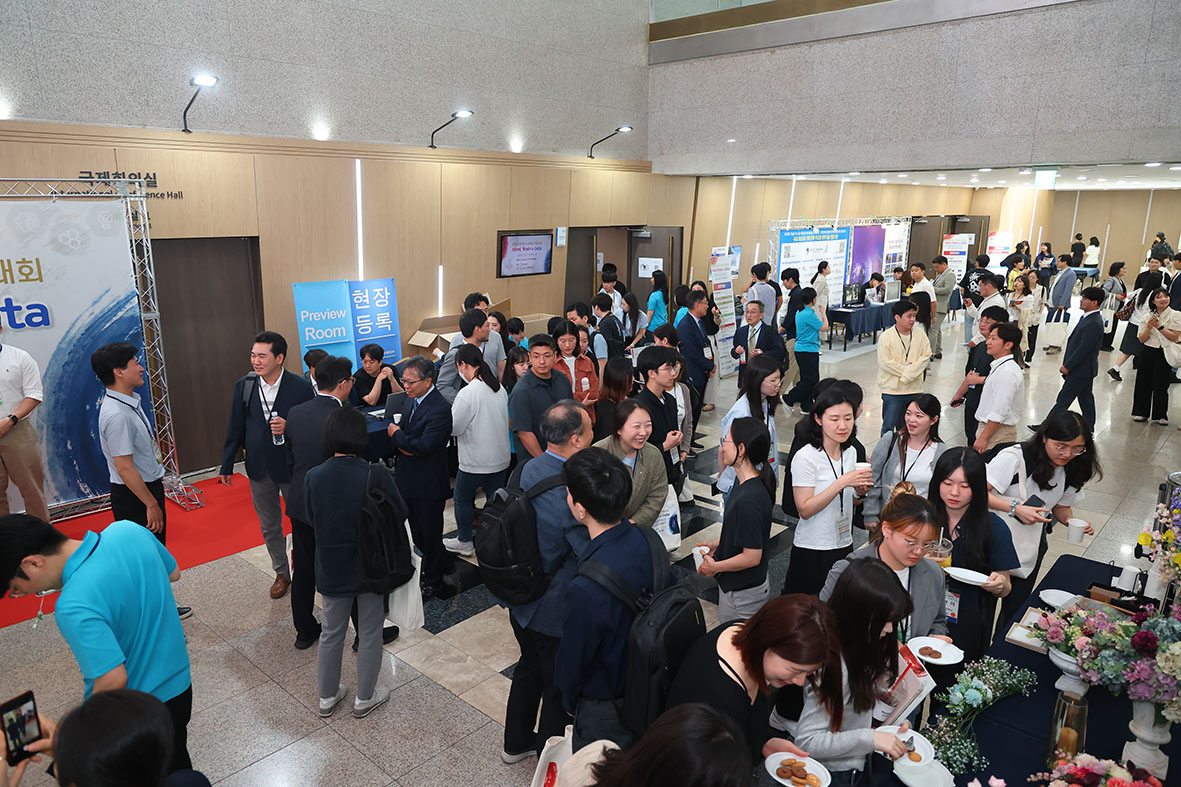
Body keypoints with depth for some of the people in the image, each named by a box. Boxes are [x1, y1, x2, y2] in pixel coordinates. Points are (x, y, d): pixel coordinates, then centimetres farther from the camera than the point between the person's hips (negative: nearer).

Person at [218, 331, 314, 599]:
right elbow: (235, 428, 4)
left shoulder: (300, 386, -14)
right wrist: (226, 465, 6)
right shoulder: (244, 385, -3)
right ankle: (282, 573, 34)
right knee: (269, 527, 16)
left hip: (292, 466, -3)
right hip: (259, 468, 4)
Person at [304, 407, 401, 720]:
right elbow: (400, 514, -10)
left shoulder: (313, 477, -14)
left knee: (331, 634, 22)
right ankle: (364, 699, 33)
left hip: (331, 570, 3)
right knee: (369, 635, 17)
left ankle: (327, 697, 38)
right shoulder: (376, 475, -22)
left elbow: (312, 520, 0)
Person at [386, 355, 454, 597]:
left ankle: (432, 581, 27)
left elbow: (425, 446, -27)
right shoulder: (410, 400, 6)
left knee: (430, 534, 8)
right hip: (408, 480, 9)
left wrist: (398, 435, -12)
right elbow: (395, 430, 12)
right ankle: (446, 568, 38)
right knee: (418, 534, 19)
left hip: (429, 484, -8)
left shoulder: (440, 409, -22)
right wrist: (403, 444, -11)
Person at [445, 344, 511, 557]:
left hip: (475, 461, -6)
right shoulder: (500, 388, 0)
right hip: (501, 457, 7)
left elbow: (453, 428, -17)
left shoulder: (467, 393, -22)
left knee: (462, 499, 13)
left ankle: (464, 543, 27)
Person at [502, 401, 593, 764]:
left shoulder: (530, 469, -8)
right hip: (556, 611, -8)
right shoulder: (571, 495, -34)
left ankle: (516, 743, 50)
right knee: (559, 689, 17)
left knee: (529, 667, 29)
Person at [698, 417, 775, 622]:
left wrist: (715, 567, -14)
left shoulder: (749, 499, -33)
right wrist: (716, 544, 9)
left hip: (742, 594, -9)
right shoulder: (743, 481, -2)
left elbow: (752, 557, -26)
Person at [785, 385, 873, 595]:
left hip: (844, 545, 6)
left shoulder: (851, 453, 2)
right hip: (812, 550, -6)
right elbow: (805, 509, -22)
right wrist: (842, 482, -27)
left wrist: (860, 493, -8)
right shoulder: (805, 457, -18)